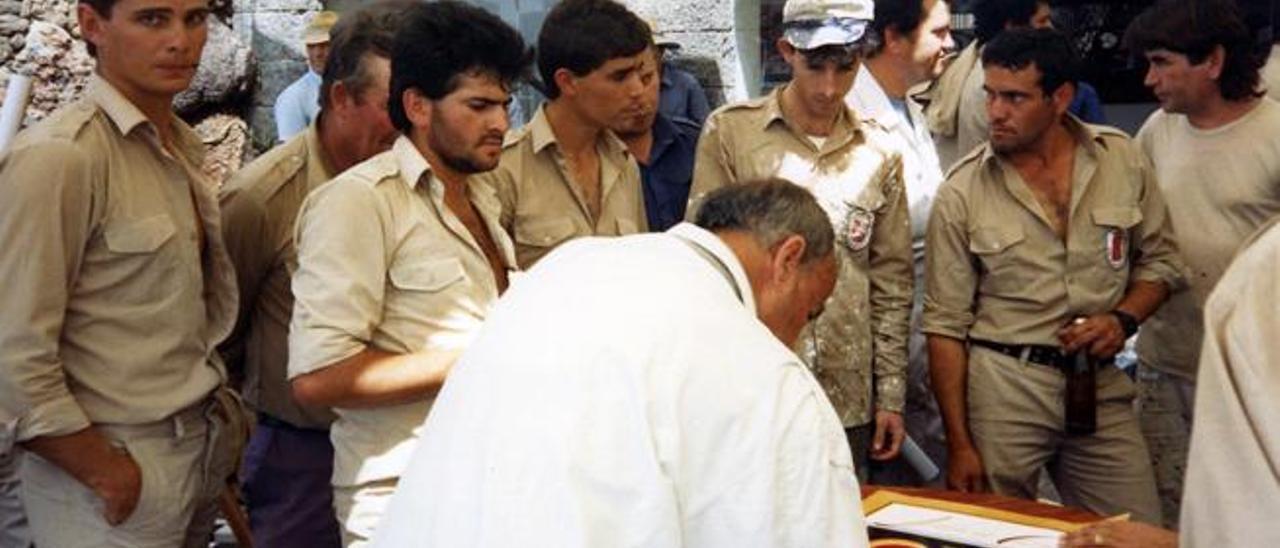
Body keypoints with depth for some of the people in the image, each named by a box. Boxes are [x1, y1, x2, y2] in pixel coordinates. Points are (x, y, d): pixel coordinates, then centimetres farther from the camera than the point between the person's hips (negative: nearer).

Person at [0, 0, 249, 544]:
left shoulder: (181, 144, 8)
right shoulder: (57, 156, -18)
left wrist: (215, 408, 9)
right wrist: (106, 474, -14)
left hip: (202, 452, 8)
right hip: (121, 470, -8)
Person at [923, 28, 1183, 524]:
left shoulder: (1122, 159, 0)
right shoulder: (961, 191, -6)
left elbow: (1160, 259, 13)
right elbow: (945, 325, -4)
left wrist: (1124, 318, -8)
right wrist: (959, 445, -7)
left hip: (1100, 387, 3)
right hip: (1003, 389, -2)